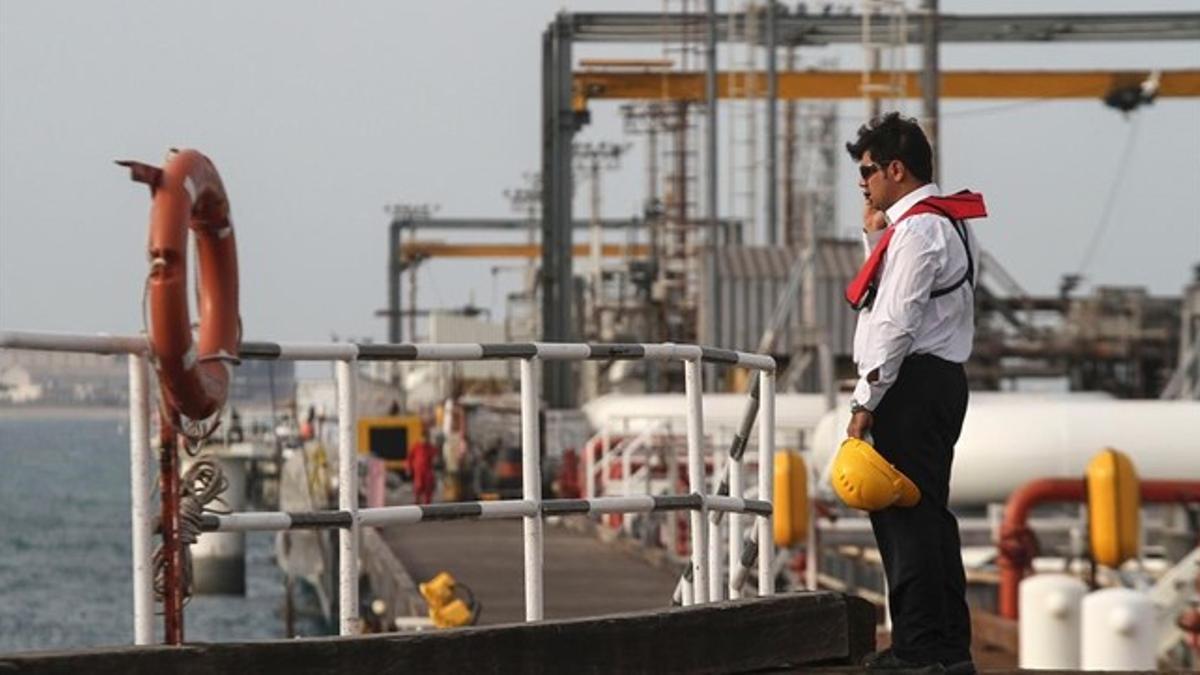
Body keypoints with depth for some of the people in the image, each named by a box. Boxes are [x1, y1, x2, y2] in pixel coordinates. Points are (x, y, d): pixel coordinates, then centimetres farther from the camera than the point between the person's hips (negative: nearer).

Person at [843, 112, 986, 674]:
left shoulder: (917, 228, -13)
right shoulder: (943, 222, 19)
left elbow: (898, 323, -18)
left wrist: (866, 399, -17)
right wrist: (874, 236, 17)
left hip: (913, 382, -11)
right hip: (938, 381, 11)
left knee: (904, 514, -10)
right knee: (926, 514, 13)